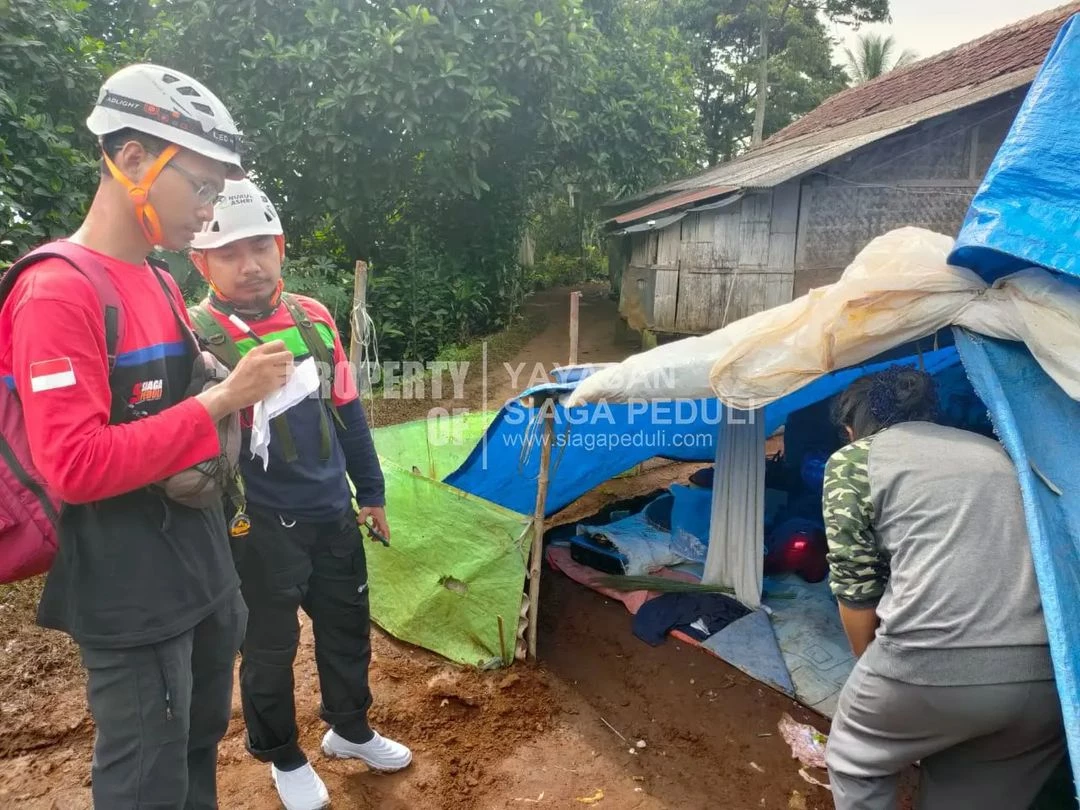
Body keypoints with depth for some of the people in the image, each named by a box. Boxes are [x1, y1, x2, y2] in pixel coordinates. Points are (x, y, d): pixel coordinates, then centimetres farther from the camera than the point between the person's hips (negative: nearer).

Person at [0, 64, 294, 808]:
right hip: (133, 592, -8)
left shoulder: (161, 284, 10)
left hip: (204, 567, 9)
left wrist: (245, 390, 1)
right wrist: (221, 400, -25)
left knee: (200, 749, 25)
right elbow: (74, 465, -25)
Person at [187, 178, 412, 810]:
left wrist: (371, 491, 14)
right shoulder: (193, 338, -15)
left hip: (333, 514, 5)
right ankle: (283, 758, 40)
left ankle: (350, 729, 45)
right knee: (270, 648, 14)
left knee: (348, 626, 20)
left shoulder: (314, 318, 2)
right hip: (259, 528, -5)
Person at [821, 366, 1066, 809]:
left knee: (856, 763, 24)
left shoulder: (852, 461, 8)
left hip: (936, 662, -5)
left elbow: (856, 589, 6)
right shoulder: (994, 452, 25)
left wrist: (875, 673, 24)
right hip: (1052, 671, 6)